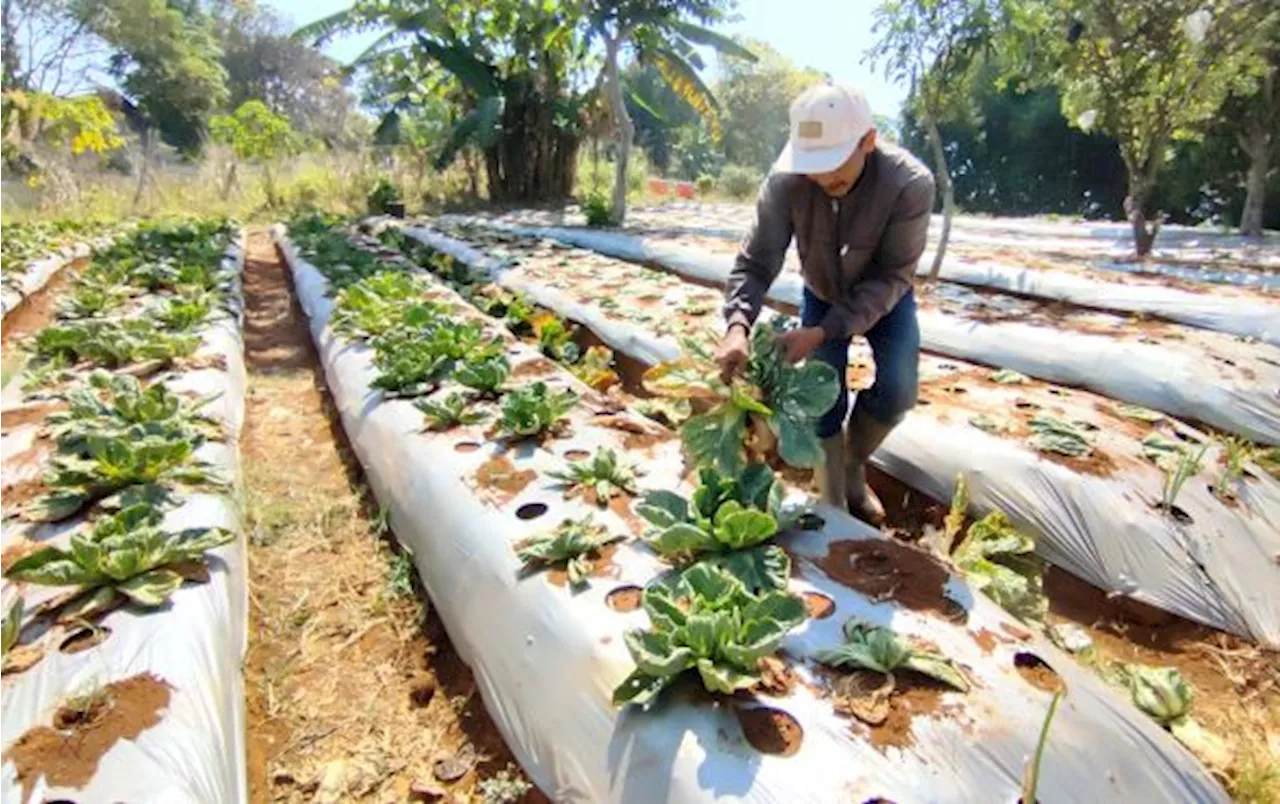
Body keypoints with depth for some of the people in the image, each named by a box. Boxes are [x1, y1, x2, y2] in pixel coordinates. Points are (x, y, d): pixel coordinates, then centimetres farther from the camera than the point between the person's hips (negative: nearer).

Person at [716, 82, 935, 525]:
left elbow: (891, 278, -30)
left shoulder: (910, 184, -34)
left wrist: (823, 332, -40)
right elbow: (755, 262, -27)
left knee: (897, 390, -17)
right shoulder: (785, 182, -30)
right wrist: (737, 325, -46)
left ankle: (855, 467, 12)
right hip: (823, 296, 1)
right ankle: (833, 510, 8)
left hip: (885, 298, -1)